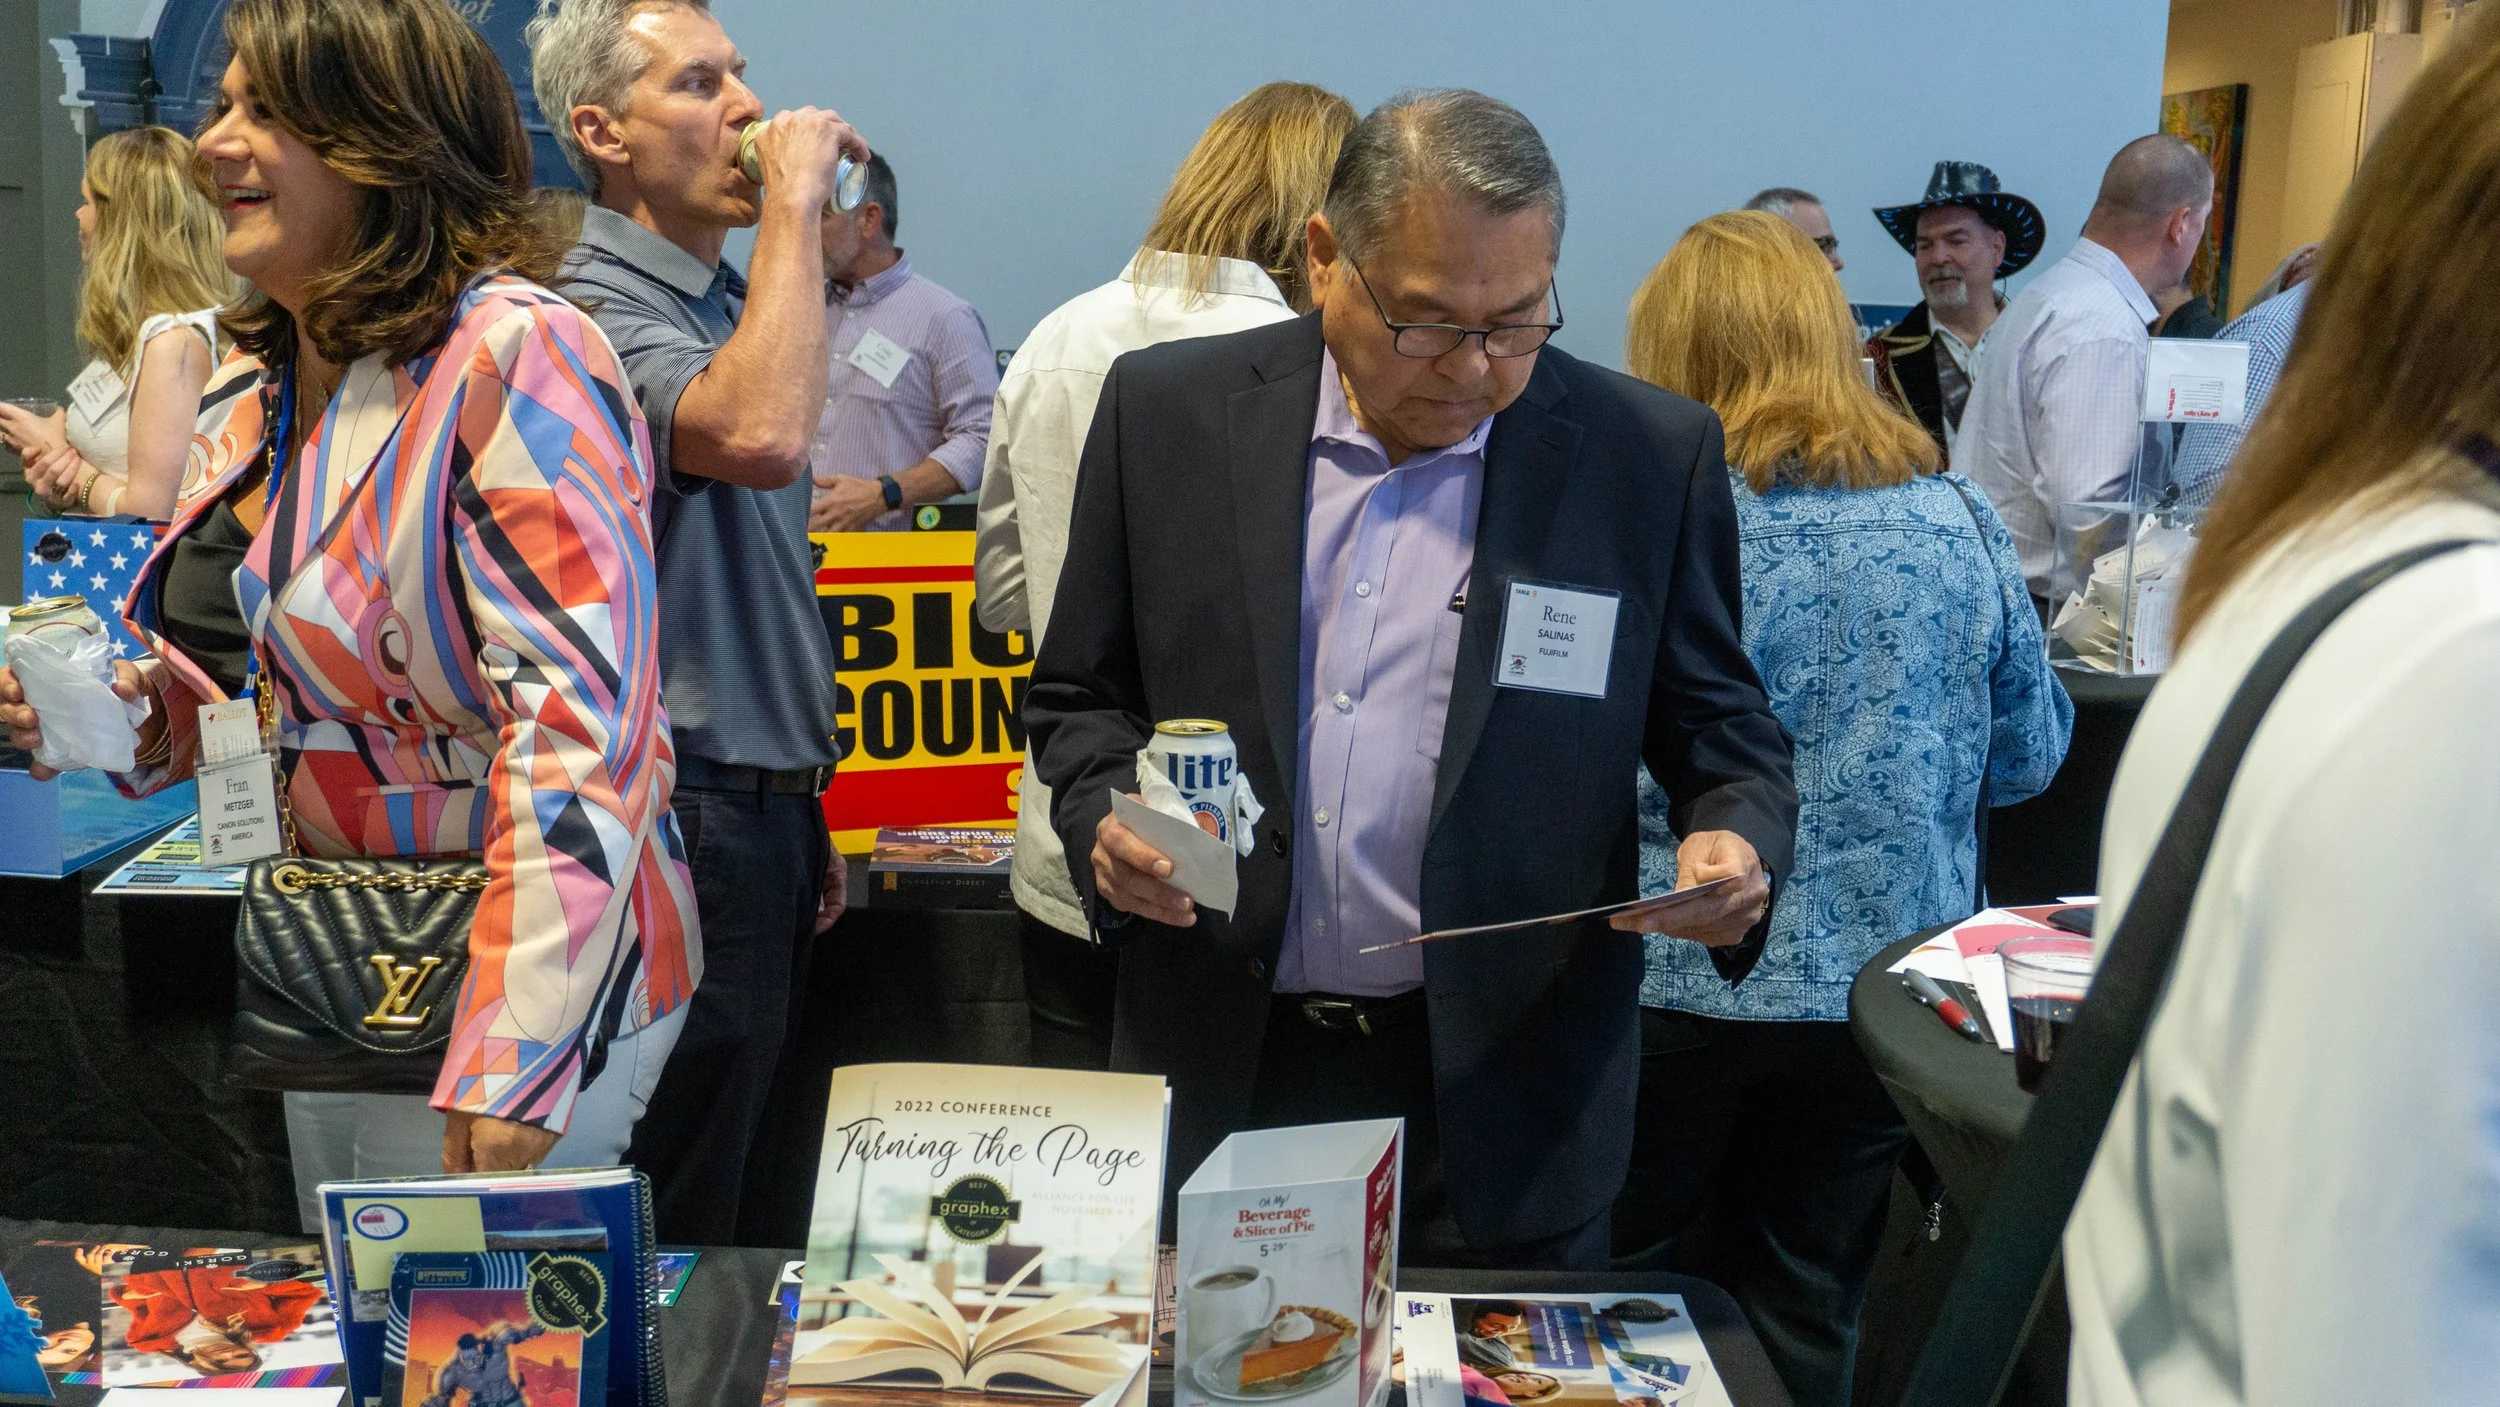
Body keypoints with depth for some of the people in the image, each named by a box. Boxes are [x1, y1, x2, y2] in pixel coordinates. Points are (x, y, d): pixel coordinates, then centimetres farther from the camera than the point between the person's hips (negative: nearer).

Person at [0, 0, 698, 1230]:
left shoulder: (514, 356, -20)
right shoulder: (254, 388, 7)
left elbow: (582, 716, -26)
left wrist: (509, 1068, -28)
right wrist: (129, 698, -3)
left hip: (519, 977, -8)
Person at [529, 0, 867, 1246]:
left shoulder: (725, 300, 15)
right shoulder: (597, 314, -14)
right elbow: (761, 435, -36)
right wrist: (796, 202, -23)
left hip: (761, 804, 9)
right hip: (686, 814, -9)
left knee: (749, 1180, 18)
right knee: (675, 1235, 2)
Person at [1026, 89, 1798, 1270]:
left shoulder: (1649, 456, -4)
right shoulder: (1166, 412, -1)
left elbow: (1722, 734, 5)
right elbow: (1078, 697, 7)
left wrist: (1736, 843, -16)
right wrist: (1105, 817, -13)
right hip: (1222, 1077, 1)